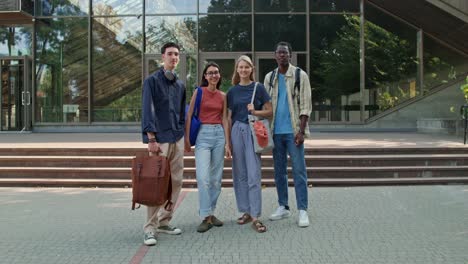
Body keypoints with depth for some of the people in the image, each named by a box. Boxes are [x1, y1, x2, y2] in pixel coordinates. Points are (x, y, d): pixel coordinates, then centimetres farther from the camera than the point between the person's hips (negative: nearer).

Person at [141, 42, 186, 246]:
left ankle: (164, 222, 17)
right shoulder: (152, 81, -2)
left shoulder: (180, 85, 16)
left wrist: (183, 135, 13)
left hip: (177, 139, 6)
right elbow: (147, 110, -9)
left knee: (175, 182, 6)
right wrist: (151, 139, -16)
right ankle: (150, 228, -1)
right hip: (160, 139, -6)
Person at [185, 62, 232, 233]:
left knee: (216, 178, 6)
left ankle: (211, 213, 19)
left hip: (219, 134, 4)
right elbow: (189, 115, -1)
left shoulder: (222, 96, 11)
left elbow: (224, 120, 11)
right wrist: (187, 138, -8)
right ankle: (206, 217, -7)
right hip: (203, 134, -4)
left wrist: (227, 143, 6)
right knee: (203, 177, -13)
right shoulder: (199, 92, 0)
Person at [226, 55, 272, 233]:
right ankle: (246, 211, 18)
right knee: (240, 174, 7)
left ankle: (255, 217, -6)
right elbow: (229, 117, 13)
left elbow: (269, 111, 3)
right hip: (237, 131, 4)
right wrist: (228, 140, 9)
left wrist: (255, 111, -15)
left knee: (254, 175, -8)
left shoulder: (258, 88, 2)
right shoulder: (232, 91, 10)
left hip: (253, 131, -3)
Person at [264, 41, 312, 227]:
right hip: (276, 131, 4)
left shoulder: (300, 75, 0)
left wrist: (301, 131, -13)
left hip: (293, 130, -4)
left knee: (299, 171, -4)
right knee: (279, 171, 9)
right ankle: (283, 207, 19)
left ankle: (303, 210, 0)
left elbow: (305, 105, -5)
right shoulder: (269, 77, 12)